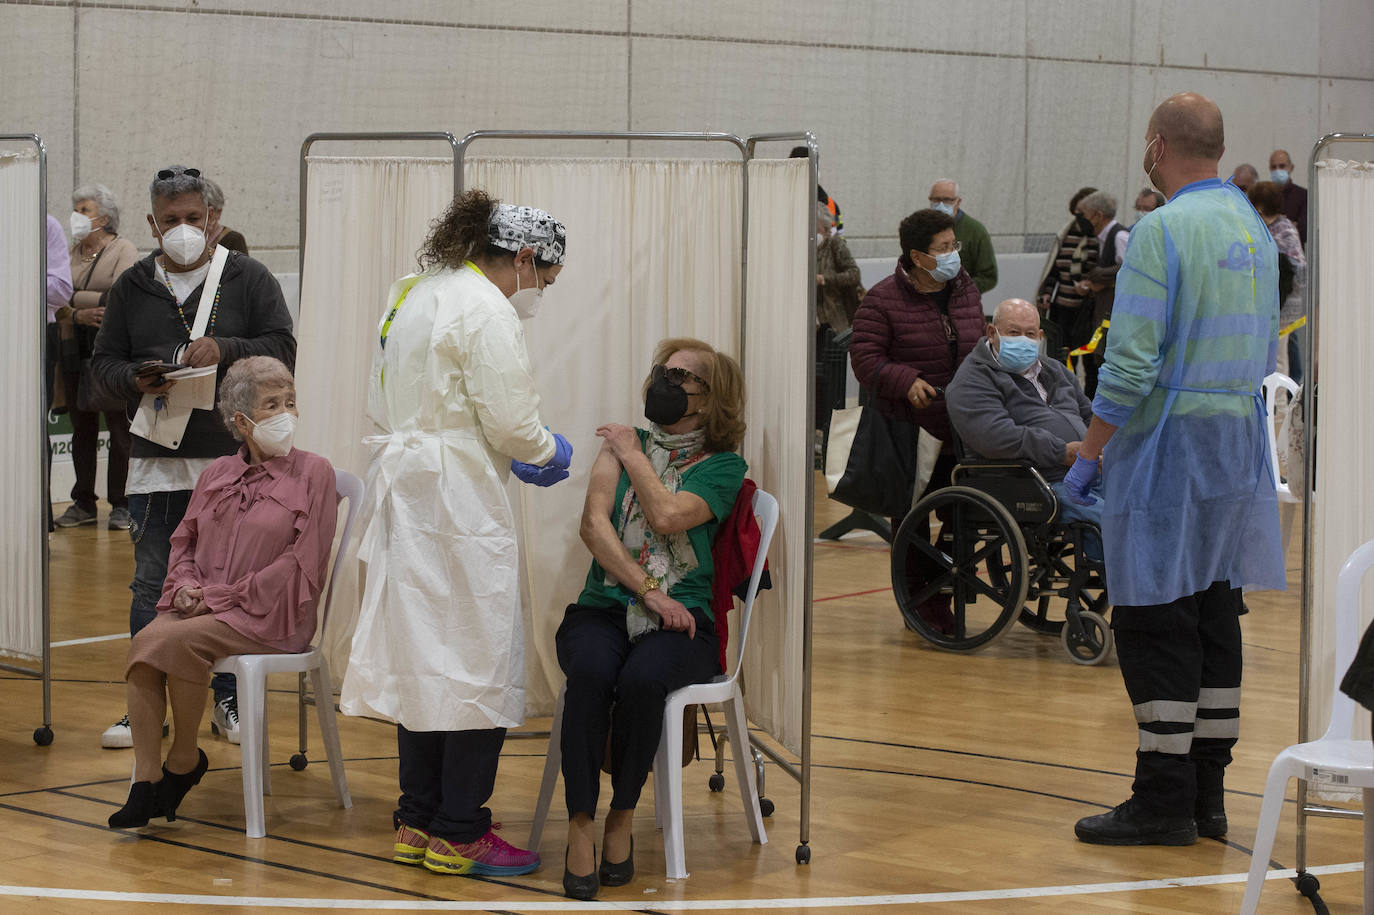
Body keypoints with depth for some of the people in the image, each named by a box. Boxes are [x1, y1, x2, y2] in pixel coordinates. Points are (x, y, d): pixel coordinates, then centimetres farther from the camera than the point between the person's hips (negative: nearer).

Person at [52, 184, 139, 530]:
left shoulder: (124, 251, -1)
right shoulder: (71, 253, 15)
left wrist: (72, 299, -11)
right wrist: (79, 315, -14)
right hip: (75, 351, 5)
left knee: (120, 429, -3)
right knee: (82, 428, 9)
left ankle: (122, 505, 3)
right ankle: (83, 503, 16)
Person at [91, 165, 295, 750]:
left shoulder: (249, 279, 3)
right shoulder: (131, 287, 10)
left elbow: (283, 349, -2)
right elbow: (104, 361, 11)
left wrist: (224, 350, -17)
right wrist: (135, 381, -11)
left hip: (231, 459, -2)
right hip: (156, 461, 2)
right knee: (151, 586, 5)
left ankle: (229, 701, 16)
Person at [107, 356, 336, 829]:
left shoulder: (312, 473, 1)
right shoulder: (218, 473, 17)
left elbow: (300, 563, -7)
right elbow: (183, 541, 18)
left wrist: (223, 596, -12)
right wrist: (186, 586, -6)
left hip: (270, 616, -5)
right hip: (201, 605, 5)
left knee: (179, 640, -30)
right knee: (144, 643, -26)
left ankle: (185, 759, -9)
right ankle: (146, 780, -25)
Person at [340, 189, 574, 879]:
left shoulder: (414, 295, 15)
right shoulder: (486, 310, -14)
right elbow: (511, 419, -18)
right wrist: (548, 452, 5)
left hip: (405, 486, 10)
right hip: (458, 506, -10)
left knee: (423, 655, 14)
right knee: (477, 659, -2)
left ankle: (417, 823, 20)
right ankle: (459, 834, 3)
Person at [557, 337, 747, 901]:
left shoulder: (724, 466, 8)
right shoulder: (622, 443, 16)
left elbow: (666, 516, -10)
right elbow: (594, 525, 2)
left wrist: (633, 453, 4)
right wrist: (650, 591, -9)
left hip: (680, 620, -2)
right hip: (604, 608, 2)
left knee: (642, 678, -35)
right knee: (590, 670, -33)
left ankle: (622, 818, -16)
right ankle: (581, 829, -29)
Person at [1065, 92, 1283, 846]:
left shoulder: (1162, 230, -14)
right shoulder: (1255, 229, 12)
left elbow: (1132, 363, -18)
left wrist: (1087, 453, -11)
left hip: (1170, 442, -8)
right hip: (1241, 442, 8)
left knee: (1154, 622, -4)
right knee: (1215, 615, 11)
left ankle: (1163, 801, -3)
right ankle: (1206, 795, 15)